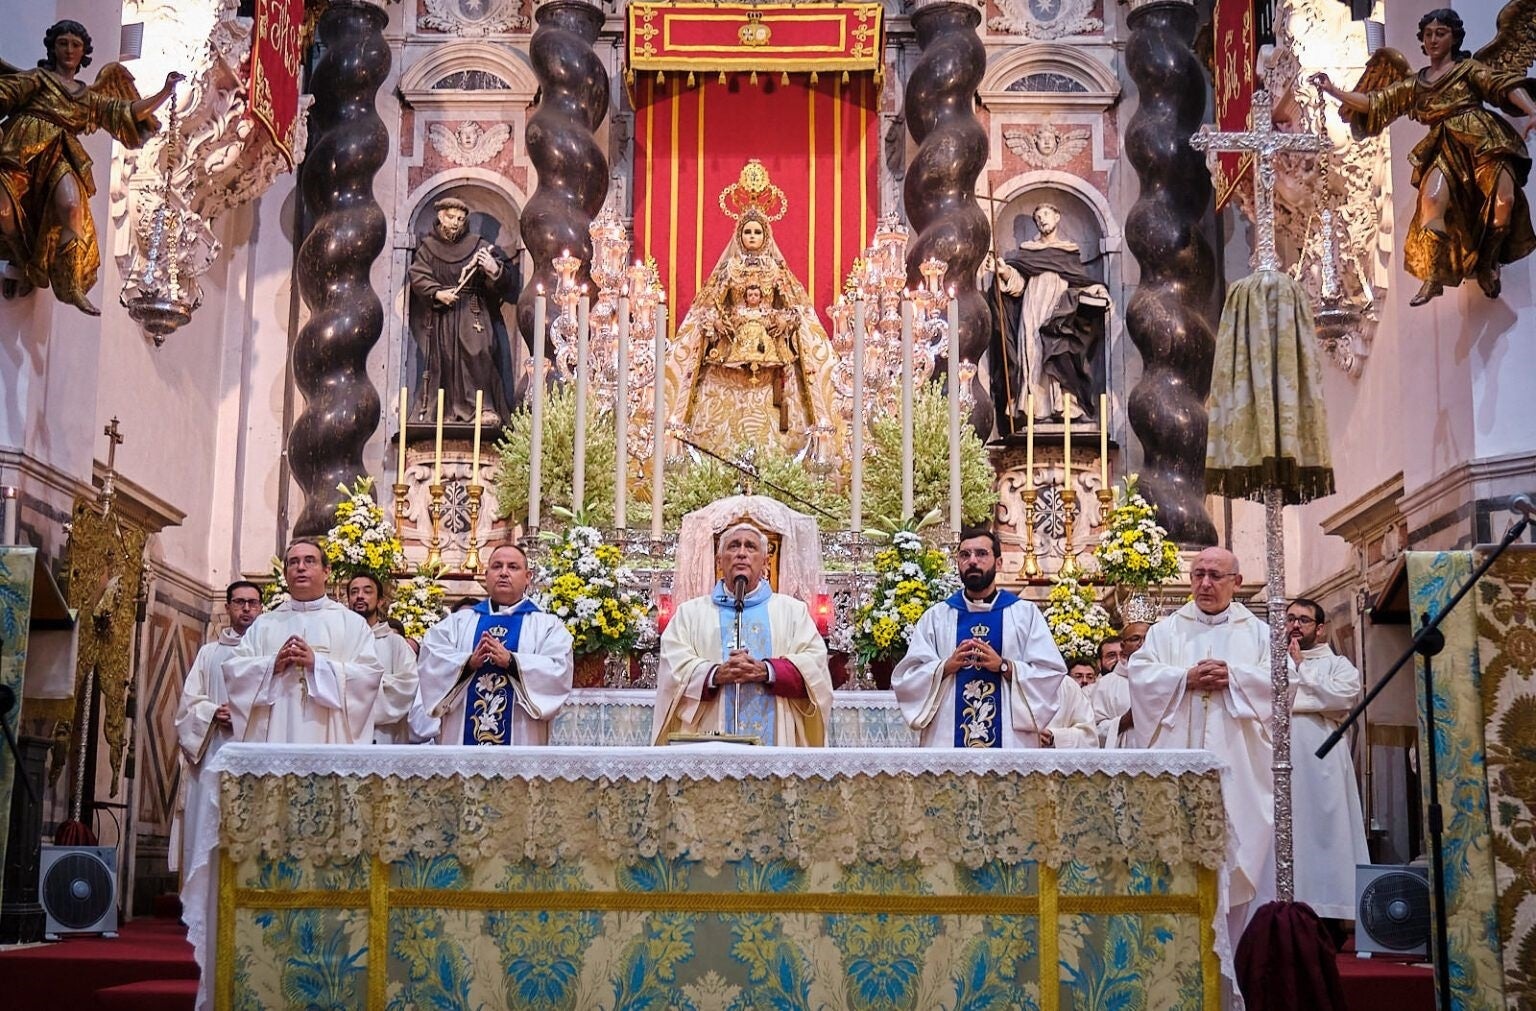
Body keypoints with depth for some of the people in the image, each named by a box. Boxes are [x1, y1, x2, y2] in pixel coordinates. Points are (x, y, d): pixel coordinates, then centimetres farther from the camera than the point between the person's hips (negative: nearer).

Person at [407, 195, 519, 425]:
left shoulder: (477, 245, 4)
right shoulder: (428, 247, 9)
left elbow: (509, 276, -1)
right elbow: (417, 275, 0)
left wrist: (495, 270, -25)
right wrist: (437, 293, -17)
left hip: (473, 314, -2)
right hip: (442, 315, 2)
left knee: (478, 354, -16)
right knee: (445, 359, -2)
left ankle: (486, 408, -16)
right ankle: (449, 412, 3)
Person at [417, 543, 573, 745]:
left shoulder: (548, 625, 9)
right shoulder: (458, 621, 16)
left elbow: (558, 670, -7)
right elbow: (429, 660, 3)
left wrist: (511, 661, -19)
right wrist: (469, 663, -15)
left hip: (519, 736, -2)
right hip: (463, 735, 2)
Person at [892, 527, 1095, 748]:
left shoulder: (1026, 614, 9)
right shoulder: (935, 617, 11)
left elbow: (1052, 675, 0)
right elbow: (904, 679, 5)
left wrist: (1004, 666, -13)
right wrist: (946, 667, -11)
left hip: (1011, 740, -1)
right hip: (948, 740, 1)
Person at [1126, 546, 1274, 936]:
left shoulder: (1259, 632, 14)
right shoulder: (1166, 630, 15)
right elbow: (1140, 673, 2)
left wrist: (1232, 678, -12)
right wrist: (1186, 678, -12)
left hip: (1238, 762, 0)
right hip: (1180, 761, 0)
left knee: (1242, 844, -3)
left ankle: (1240, 944, 3)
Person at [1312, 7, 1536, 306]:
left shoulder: (1469, 67, 13)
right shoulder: (1413, 84, 24)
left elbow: (1505, 85, 0)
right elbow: (1373, 102, 23)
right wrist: (1333, 90, 15)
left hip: (1480, 138, -2)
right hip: (1445, 149, 2)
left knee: (1504, 198, -24)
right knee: (1432, 199, -27)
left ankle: (1488, 263, -2)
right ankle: (1433, 278, -23)